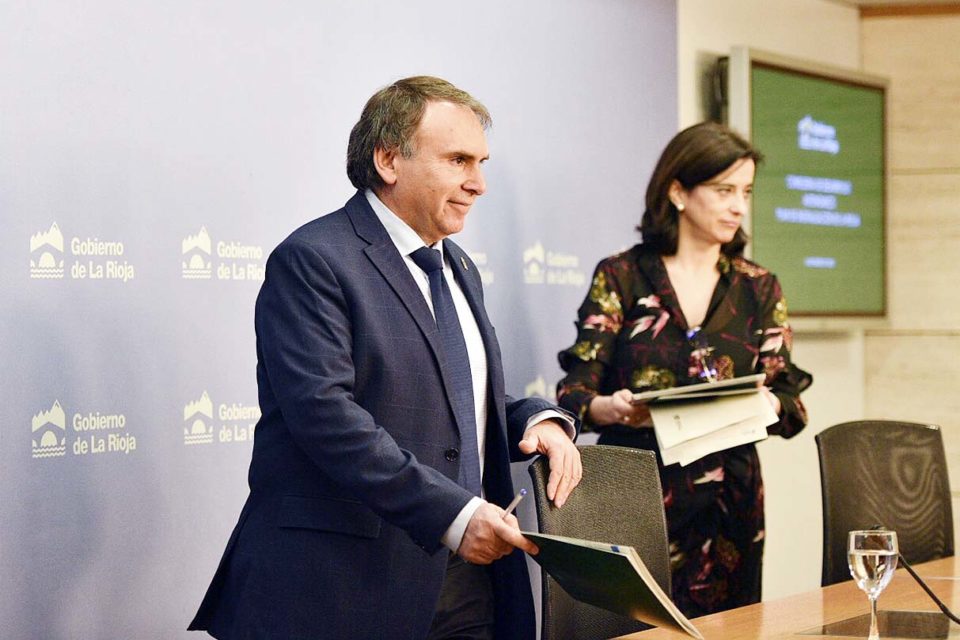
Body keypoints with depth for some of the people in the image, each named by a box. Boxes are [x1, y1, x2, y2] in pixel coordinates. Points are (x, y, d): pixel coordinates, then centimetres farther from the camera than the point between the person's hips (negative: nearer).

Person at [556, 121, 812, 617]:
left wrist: (764, 404, -16)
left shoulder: (758, 289, 11)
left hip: (727, 503, 3)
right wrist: (608, 407, -25)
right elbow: (573, 393, -3)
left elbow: (791, 407, 6)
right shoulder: (620, 277, 2)